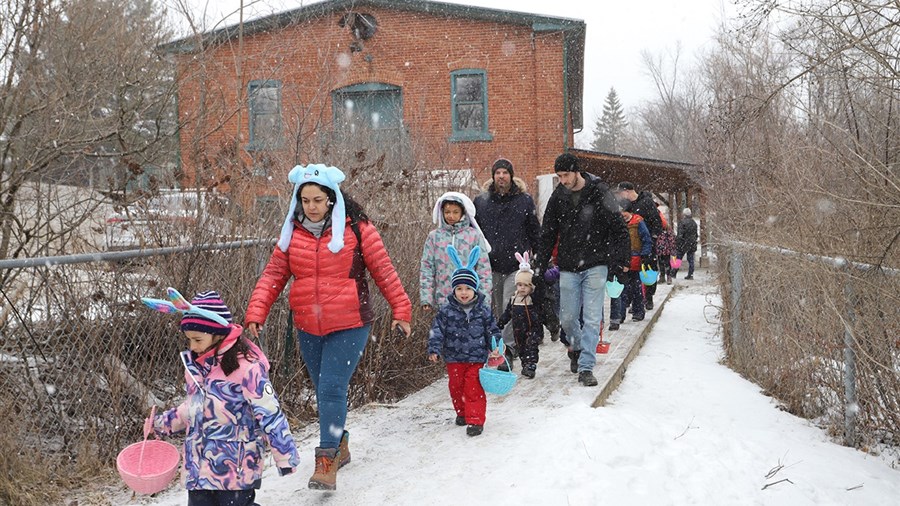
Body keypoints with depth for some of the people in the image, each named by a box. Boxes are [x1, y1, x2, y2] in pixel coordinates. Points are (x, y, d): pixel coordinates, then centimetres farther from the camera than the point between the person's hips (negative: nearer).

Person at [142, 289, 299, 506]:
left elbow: (270, 415, -18)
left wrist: (285, 457, -16)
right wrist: (161, 423, 20)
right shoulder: (195, 364, 5)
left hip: (236, 469, -7)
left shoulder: (246, 367, -20)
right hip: (199, 466, 8)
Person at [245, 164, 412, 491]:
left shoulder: (357, 229, -8)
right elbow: (273, 275, 2)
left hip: (349, 326, -5)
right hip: (308, 328, 5)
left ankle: (327, 461, 0)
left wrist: (400, 310, -1)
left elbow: (384, 271, -3)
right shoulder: (292, 232, 3)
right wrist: (256, 313, -9)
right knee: (323, 391, 16)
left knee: (332, 390, -10)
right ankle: (340, 445, 36)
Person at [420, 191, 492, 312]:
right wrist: (426, 299, -4)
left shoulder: (474, 235, 1)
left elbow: (484, 268, 0)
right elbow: (426, 268, 3)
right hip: (442, 301, 1)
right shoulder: (434, 236, 5)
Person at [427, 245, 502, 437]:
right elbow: (437, 330, -6)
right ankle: (462, 413, 36)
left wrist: (495, 348, -6)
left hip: (476, 357, -1)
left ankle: (475, 420, 1)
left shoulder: (483, 311, -3)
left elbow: (492, 331, 5)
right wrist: (434, 349, -14)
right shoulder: (446, 311, -5)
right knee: (456, 387, 15)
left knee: (474, 389, -5)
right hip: (454, 358, 2)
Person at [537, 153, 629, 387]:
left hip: (596, 265, -3)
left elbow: (619, 229, -4)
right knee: (567, 318, 7)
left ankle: (586, 367, 1)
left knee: (592, 318, -4)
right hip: (568, 267, 3)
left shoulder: (598, 192, -7)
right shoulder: (558, 196, 3)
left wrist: (620, 260, -11)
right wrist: (541, 264, 8)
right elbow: (548, 233, 11)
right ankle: (577, 347, 36)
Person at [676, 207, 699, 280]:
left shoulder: (682, 222, -13)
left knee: (678, 259, 3)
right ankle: (690, 275, 6)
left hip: (683, 244, -6)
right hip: (692, 244, 6)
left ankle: (674, 274, 9)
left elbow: (680, 235, -17)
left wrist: (676, 243, -13)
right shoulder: (694, 223, 9)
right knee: (691, 260, 8)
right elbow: (696, 235, 15)